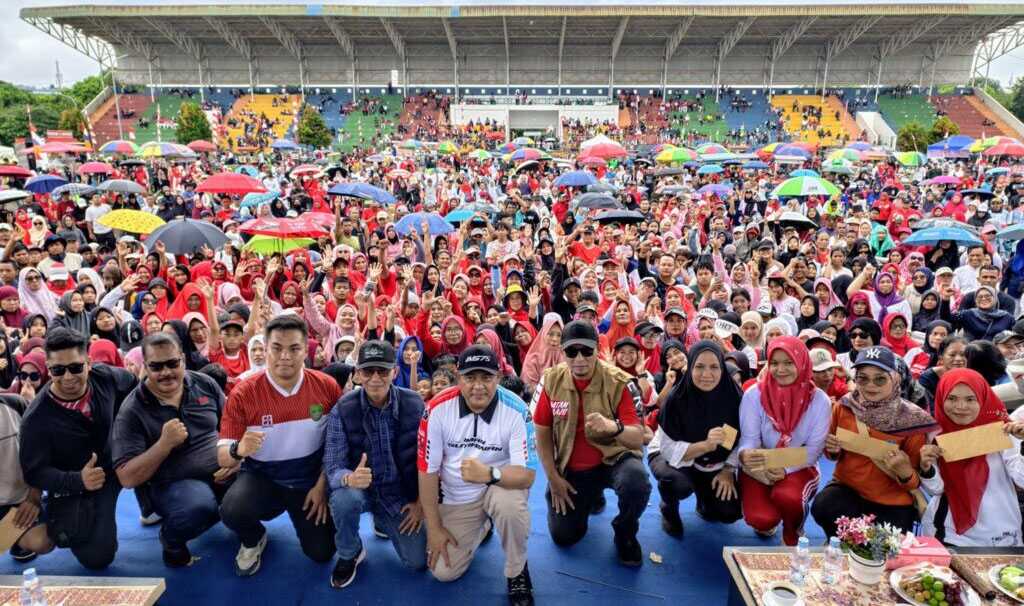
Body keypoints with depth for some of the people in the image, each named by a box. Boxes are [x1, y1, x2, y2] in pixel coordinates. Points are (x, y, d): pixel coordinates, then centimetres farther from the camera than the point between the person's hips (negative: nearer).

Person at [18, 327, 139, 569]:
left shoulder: (105, 377, -15)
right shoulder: (37, 419, -23)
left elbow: (135, 386, 8)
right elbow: (34, 472, -17)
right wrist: (78, 481, -34)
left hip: (117, 463, 3)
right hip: (75, 487, -3)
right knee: (97, 558, -10)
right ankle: (58, 524, 20)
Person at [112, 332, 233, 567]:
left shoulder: (204, 384, 1)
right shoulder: (132, 411, -9)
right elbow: (127, 478, -12)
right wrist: (165, 443, -25)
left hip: (224, 473, 4)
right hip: (175, 484, -4)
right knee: (199, 506, -38)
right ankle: (171, 541, -1)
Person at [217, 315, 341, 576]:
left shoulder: (327, 386, -13)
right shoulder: (243, 393, -16)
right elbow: (222, 457, -15)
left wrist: (322, 485, -9)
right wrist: (239, 450, -38)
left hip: (310, 480, 1)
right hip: (262, 477, -1)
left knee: (322, 553, -2)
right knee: (231, 511, -31)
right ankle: (253, 541, 8)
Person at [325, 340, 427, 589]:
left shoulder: (415, 404, -13)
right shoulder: (342, 410, -17)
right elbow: (332, 467, -21)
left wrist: (421, 501, -5)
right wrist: (349, 478, -45)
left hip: (402, 492, 2)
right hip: (360, 489, -2)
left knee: (418, 562, 0)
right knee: (343, 498, -36)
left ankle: (383, 523, 33)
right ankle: (349, 554, -2)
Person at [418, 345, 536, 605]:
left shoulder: (516, 410, -25)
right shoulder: (437, 408, -21)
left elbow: (527, 474, -25)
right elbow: (427, 470, -11)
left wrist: (489, 474, -45)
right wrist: (434, 527, -7)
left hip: (502, 483, -2)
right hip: (456, 497, 3)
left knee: (509, 504, -37)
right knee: (443, 572, 0)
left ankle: (517, 571, -5)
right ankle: (482, 527, 31)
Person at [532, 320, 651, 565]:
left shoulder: (618, 382, -18)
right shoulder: (551, 380, -10)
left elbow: (638, 439, -24)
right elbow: (542, 433, 1)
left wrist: (614, 428, -47)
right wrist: (553, 478, -3)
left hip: (613, 458, -3)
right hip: (569, 468, 3)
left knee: (637, 484, -35)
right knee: (563, 536, 1)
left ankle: (625, 534, 1)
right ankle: (592, 496, 34)